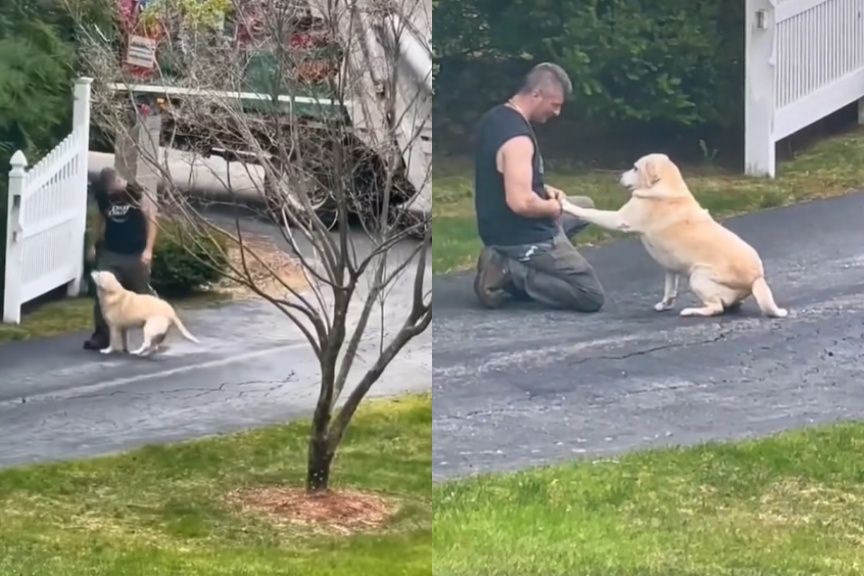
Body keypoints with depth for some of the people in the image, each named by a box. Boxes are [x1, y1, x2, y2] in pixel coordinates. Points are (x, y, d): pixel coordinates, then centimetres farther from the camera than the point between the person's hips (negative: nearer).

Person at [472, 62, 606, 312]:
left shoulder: (494, 118, 5)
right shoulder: (517, 138, -26)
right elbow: (521, 203, -33)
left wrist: (543, 189, 8)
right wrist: (553, 207, -12)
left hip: (500, 227, 9)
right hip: (523, 238, -9)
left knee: (585, 207, 30)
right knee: (593, 297, -4)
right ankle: (514, 274, -8)